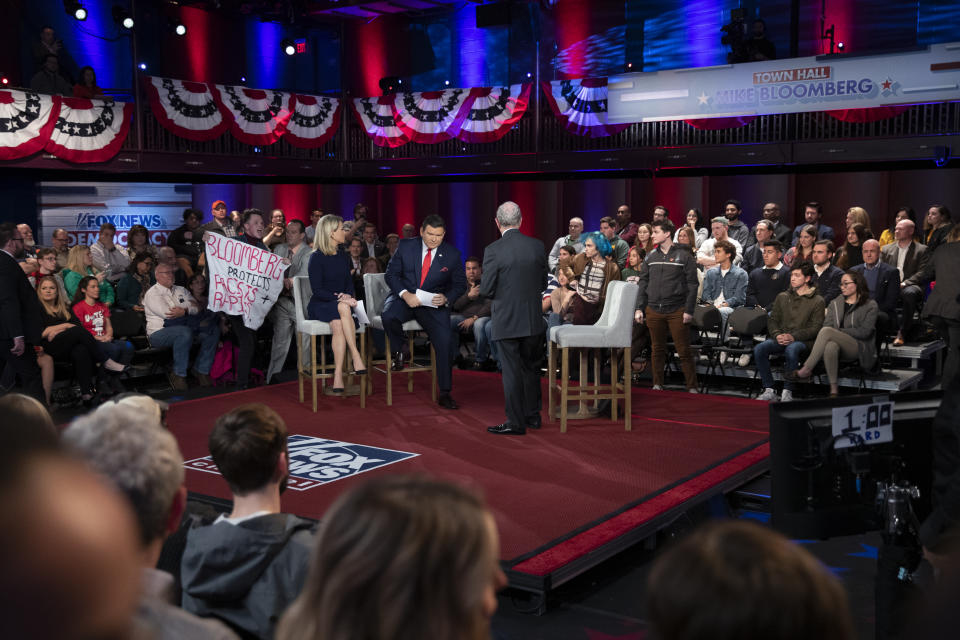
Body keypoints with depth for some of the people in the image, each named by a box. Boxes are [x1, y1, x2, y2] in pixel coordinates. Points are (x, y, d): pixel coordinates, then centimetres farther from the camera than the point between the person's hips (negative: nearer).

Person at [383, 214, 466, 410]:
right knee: (388, 317, -34)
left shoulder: (452, 254, -1)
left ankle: (444, 393, -4)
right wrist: (405, 294, -19)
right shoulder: (405, 246, -1)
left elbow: (460, 284, 6)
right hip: (405, 298, 0)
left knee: (444, 342, -18)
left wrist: (446, 298, -16)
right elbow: (391, 274, 0)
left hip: (434, 304, 0)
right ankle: (397, 351, 0)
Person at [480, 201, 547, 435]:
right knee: (531, 369, 18)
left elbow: (486, 290, -11)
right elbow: (543, 282, 7)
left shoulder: (493, 250, -14)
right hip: (533, 319, 4)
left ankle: (516, 422, 9)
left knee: (512, 372, 3)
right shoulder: (537, 246, -1)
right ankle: (533, 416, 29)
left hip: (506, 321, -4)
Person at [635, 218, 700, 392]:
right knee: (657, 349, 9)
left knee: (684, 351, -2)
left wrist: (689, 310, -10)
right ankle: (657, 384, 19)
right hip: (654, 311, 4)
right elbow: (643, 283, 14)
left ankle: (692, 387, 4)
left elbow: (692, 285, -3)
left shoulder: (684, 256, -1)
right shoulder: (650, 257, 12)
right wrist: (639, 308, 5)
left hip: (677, 311, -4)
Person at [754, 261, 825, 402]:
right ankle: (769, 390, -21)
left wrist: (793, 337, -16)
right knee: (759, 349, -25)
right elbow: (772, 320, 15)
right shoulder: (782, 297, 19)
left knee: (791, 350, -39)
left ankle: (787, 392, -29)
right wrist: (777, 335, -7)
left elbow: (816, 327, -3)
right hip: (780, 339, 4)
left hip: (803, 341, -4)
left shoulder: (817, 301, 6)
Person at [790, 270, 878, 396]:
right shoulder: (835, 303, 22)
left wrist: (839, 331, -7)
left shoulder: (870, 305, 8)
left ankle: (806, 370, -32)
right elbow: (827, 324, 10)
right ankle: (834, 388, -39)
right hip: (839, 345, 3)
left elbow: (864, 332, -3)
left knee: (827, 332, -32)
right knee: (831, 346, -39)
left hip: (861, 348, -3)